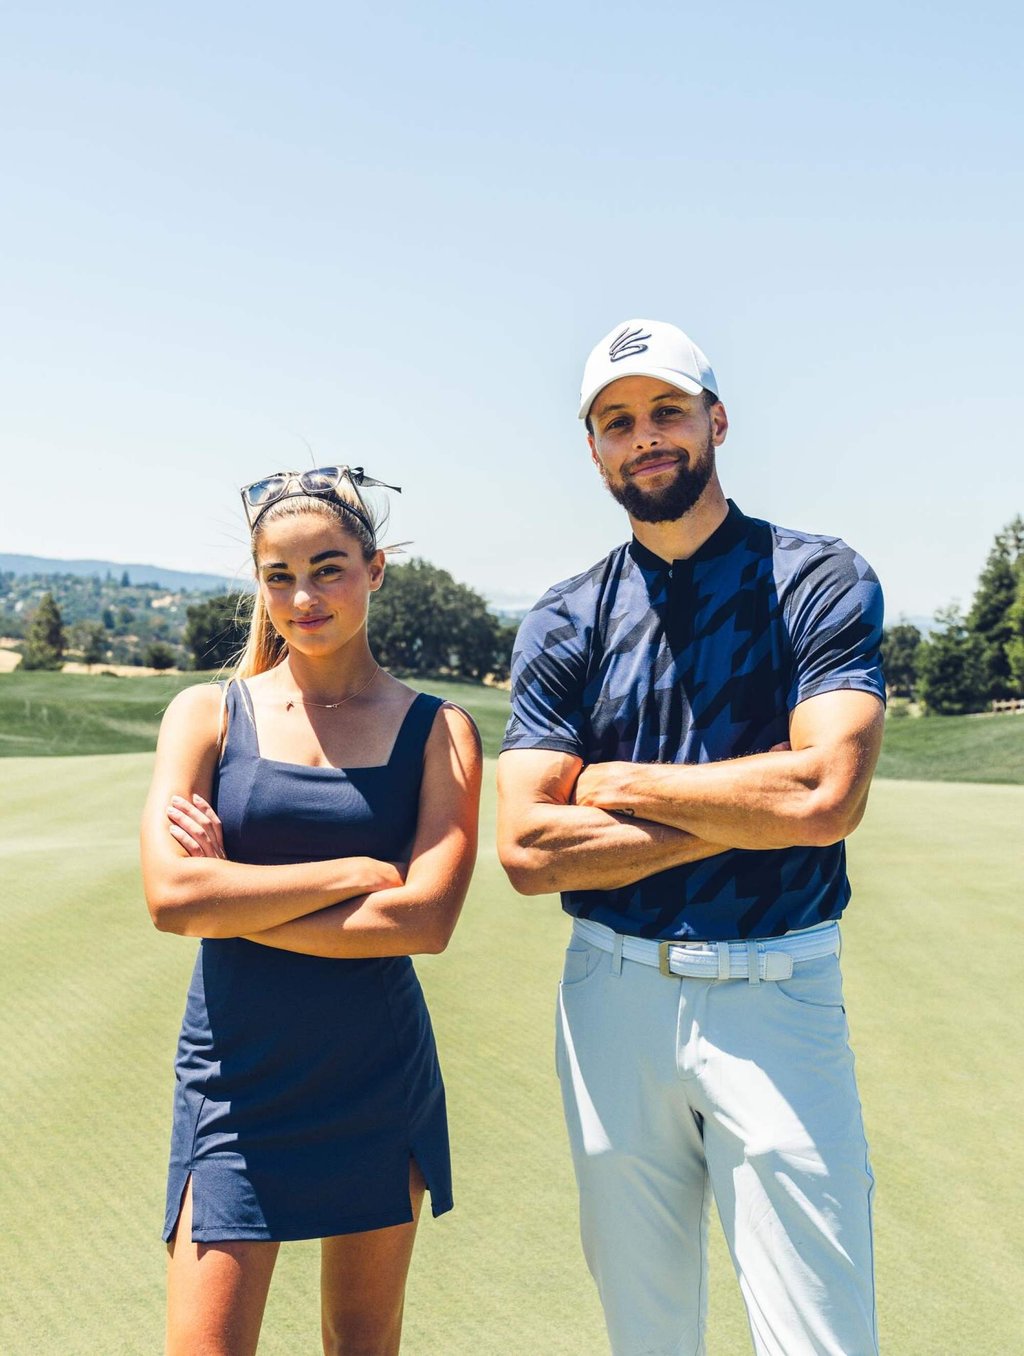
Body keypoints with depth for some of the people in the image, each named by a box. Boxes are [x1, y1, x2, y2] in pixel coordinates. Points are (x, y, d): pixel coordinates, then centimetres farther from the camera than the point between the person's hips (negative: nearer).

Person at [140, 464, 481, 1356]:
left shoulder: (437, 731, -1)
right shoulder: (208, 715, -1)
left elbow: (426, 919, -14)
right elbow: (172, 895, -15)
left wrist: (235, 896, -14)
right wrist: (361, 871, -14)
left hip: (380, 1078, 1)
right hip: (239, 1074, -1)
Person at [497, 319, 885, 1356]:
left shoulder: (821, 581, -2)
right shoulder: (563, 625, 5)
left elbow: (827, 797, -18)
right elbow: (526, 850, -6)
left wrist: (615, 783, -8)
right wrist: (749, 810, -11)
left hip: (775, 995, -2)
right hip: (612, 995, 3)